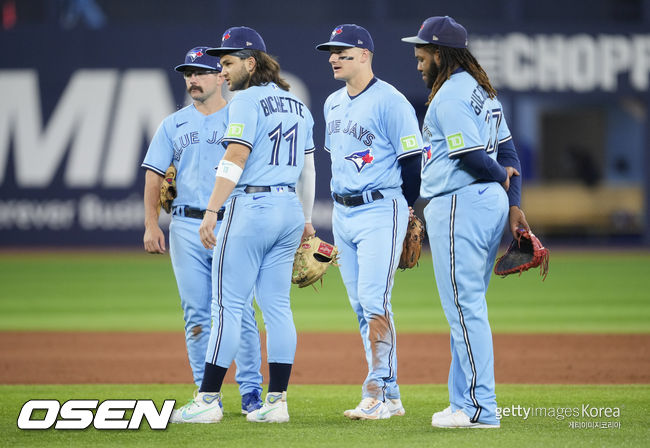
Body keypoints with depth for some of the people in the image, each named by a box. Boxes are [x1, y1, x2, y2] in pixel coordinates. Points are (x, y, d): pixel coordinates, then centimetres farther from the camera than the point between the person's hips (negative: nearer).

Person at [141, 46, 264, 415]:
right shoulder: (174, 125, 13)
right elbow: (155, 176, 10)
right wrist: (151, 225, -2)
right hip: (187, 227, 3)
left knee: (240, 310, -6)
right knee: (197, 313, 3)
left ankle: (251, 392, -1)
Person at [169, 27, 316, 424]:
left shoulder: (247, 100, -9)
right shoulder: (298, 105, 16)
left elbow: (234, 160, -17)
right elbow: (308, 167, 20)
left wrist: (212, 211, -20)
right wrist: (306, 219, 27)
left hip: (251, 208, -8)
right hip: (289, 210, 8)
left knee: (228, 305, -5)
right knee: (277, 306, 7)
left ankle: (209, 400, -5)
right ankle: (277, 402, 4)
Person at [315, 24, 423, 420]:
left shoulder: (390, 101, -11)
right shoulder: (333, 104, 14)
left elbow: (413, 158, -10)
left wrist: (407, 210, -7)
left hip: (380, 212, -9)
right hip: (343, 213, 9)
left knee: (374, 302, -14)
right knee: (361, 306, 8)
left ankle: (377, 394, -14)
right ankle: (391, 397, 13)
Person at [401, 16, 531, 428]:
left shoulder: (450, 95, -14)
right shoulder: (482, 90, 18)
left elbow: (471, 156, -20)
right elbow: (507, 151, 18)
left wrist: (500, 177, -2)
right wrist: (514, 203, 12)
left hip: (460, 205, -10)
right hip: (490, 202, 10)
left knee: (464, 306, -9)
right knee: (469, 306, 15)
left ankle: (480, 408, -10)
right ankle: (464, 402, 19)